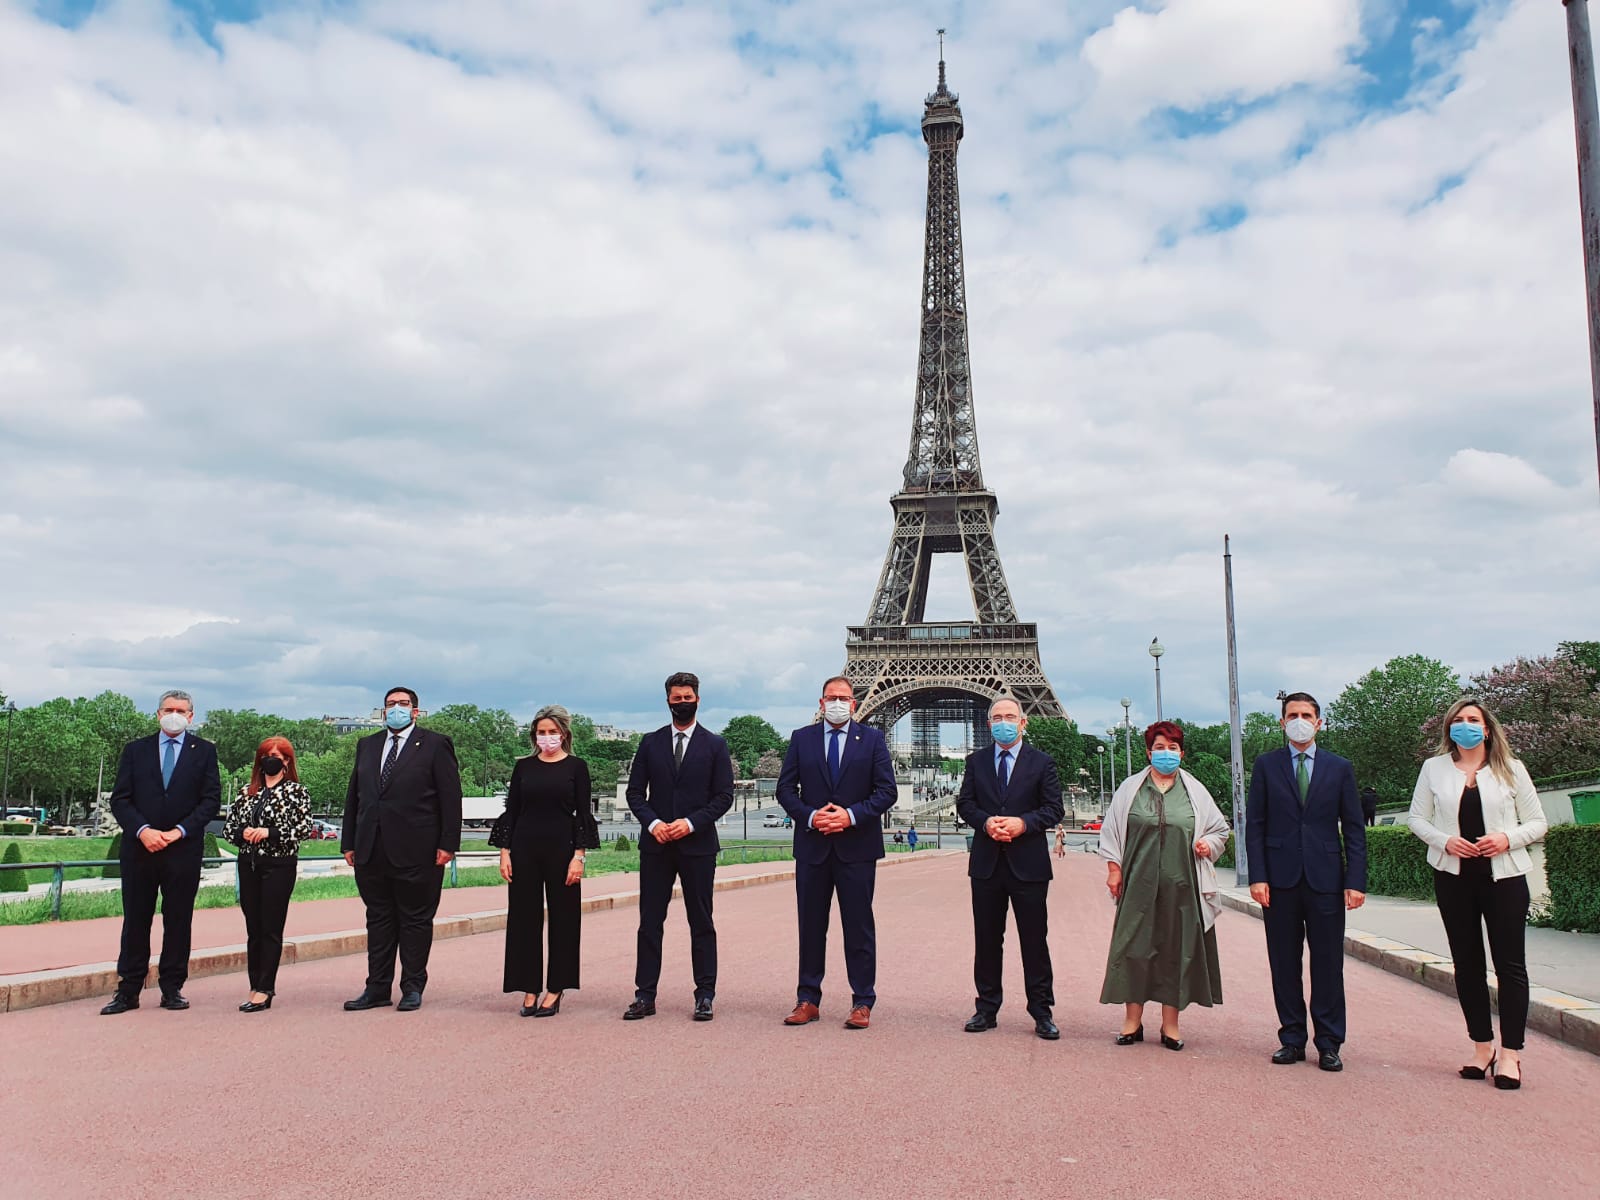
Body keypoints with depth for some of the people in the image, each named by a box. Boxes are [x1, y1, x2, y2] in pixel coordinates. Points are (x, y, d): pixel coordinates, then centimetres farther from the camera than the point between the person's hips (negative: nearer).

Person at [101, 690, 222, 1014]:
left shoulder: (204, 751, 6)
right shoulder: (136, 750, 10)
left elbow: (211, 799, 0)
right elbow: (120, 799, 4)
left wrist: (179, 831, -11)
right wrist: (143, 830, -12)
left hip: (184, 850, -1)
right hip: (139, 847, 1)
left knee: (178, 921, 4)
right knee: (135, 920, 5)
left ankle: (172, 988, 12)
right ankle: (128, 991, 12)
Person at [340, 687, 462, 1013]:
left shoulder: (435, 745, 0)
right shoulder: (367, 746, 16)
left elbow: (451, 797, -5)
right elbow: (353, 796, 16)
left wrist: (448, 843, -11)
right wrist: (349, 842, 10)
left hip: (416, 852, -5)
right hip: (371, 851, 5)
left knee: (416, 920, 3)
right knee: (379, 920, 11)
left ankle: (413, 988, 13)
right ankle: (377, 989, 19)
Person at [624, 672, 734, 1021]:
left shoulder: (714, 745, 4)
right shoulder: (650, 743, 9)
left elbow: (724, 795, 0)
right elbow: (635, 791, 7)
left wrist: (691, 823, -12)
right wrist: (652, 823, -9)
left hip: (698, 845, -2)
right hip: (655, 845, 2)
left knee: (701, 923, 4)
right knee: (650, 922, 3)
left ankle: (705, 996, 11)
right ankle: (645, 995, 10)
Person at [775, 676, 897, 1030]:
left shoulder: (872, 739, 4)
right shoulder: (801, 738, 7)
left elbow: (886, 791, -2)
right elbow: (785, 789, 5)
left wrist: (851, 815, -15)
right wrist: (809, 816, -12)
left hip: (857, 845, -1)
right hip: (812, 845, 2)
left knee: (859, 926, 3)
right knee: (811, 925, 7)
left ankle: (862, 1003, 11)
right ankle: (808, 1000, 16)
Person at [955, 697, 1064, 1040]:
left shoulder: (1042, 763, 2)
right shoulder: (976, 761, 9)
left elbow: (1053, 808, -1)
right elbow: (964, 803, 6)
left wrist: (1023, 823, -17)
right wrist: (986, 822, -14)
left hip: (1028, 863, -2)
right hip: (986, 861, 2)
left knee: (1034, 940, 3)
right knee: (986, 939, 9)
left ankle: (1041, 1012, 13)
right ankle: (987, 1009, 19)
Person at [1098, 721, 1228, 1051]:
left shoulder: (1195, 790, 8)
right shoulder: (1130, 788, 6)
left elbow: (1221, 829, 15)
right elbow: (1111, 830, 8)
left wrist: (1209, 843, -6)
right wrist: (1114, 869, 2)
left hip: (1182, 884, 1)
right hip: (1139, 884, -1)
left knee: (1177, 949, 4)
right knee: (1135, 947, 0)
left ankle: (1170, 1024, 15)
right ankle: (1132, 1021, 11)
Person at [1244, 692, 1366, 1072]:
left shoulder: (1339, 767, 8)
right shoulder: (1266, 765, 6)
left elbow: (1354, 828, 5)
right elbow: (1254, 824, 4)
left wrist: (1356, 881, -4)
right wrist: (1257, 876, -5)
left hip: (1325, 879, 0)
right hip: (1281, 879, 0)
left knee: (1328, 963, 3)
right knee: (1284, 963, 6)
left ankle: (1329, 1044, 13)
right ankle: (1292, 1039, 16)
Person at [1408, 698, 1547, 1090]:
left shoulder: (1511, 769, 3)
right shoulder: (1434, 768, 5)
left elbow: (1537, 822, 4)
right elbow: (1416, 817, 7)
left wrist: (1508, 838, -14)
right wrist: (1444, 840, -11)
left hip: (1504, 875, -1)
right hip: (1453, 876, 1)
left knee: (1510, 964, -2)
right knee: (1467, 963, 7)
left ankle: (1510, 1053, 5)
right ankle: (1482, 1047, 17)